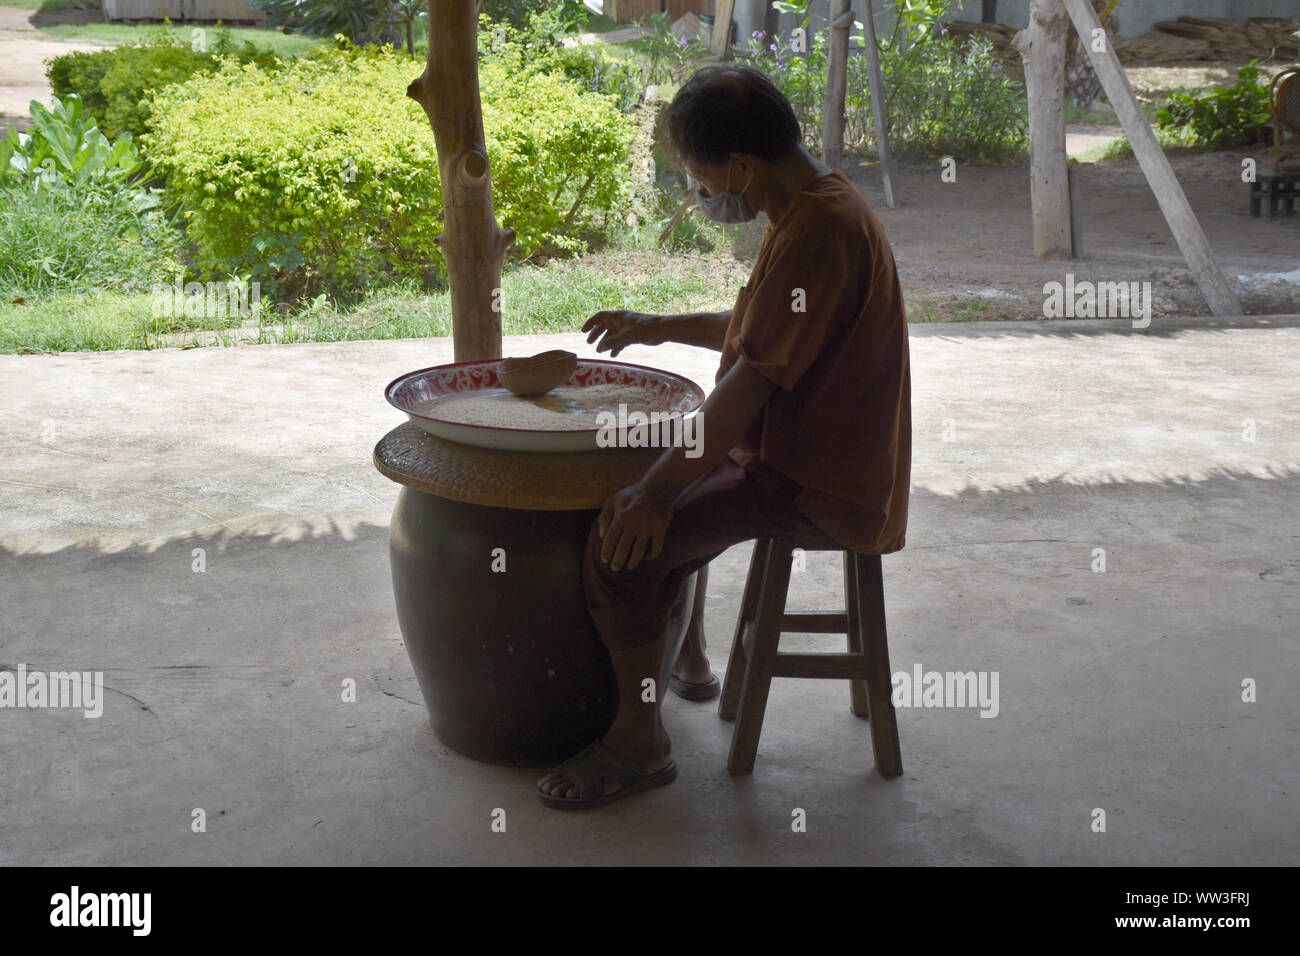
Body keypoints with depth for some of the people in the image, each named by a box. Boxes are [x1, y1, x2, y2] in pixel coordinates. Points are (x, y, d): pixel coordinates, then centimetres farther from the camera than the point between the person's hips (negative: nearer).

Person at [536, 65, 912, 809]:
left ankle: (640, 742, -2)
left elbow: (751, 381, -27)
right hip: (798, 448, 11)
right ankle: (682, 655, 39)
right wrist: (662, 327, 23)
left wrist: (661, 489, -23)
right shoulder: (814, 204, 8)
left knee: (623, 543, -19)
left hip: (817, 485, -11)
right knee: (654, 475, 28)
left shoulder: (820, 231, -25)